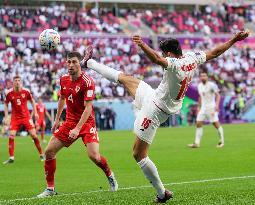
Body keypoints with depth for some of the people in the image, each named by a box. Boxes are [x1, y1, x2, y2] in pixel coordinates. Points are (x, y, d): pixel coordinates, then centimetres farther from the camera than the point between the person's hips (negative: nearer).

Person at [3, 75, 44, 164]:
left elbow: (32, 101, 10)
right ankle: (11, 158, -6)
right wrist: (6, 116, 1)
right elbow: (6, 104, 8)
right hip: (15, 118, 0)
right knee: (11, 136, -13)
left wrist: (35, 112, 5)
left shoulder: (26, 91, -6)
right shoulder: (9, 93, -6)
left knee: (33, 135, -6)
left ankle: (41, 155, 9)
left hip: (26, 116, 0)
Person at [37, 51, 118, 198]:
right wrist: (57, 119, 20)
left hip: (86, 122, -6)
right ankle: (50, 188, 8)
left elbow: (88, 108, -23)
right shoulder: (64, 79, 2)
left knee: (94, 156, -21)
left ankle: (110, 175, 11)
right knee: (49, 151, -2)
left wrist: (77, 129, -29)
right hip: (70, 122, 6)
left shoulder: (87, 81, -19)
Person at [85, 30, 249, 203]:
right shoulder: (192, 58, -6)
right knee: (123, 78, 23)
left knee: (139, 155, -2)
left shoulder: (175, 64, -32)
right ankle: (89, 63, 45)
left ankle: (162, 193, 6)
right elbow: (215, 53, 6)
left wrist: (142, 45, -65)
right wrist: (235, 39, 15)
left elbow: (157, 59, -52)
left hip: (155, 111, -10)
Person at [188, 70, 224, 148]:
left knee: (216, 124, -6)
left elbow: (218, 95, -12)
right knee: (198, 123, -2)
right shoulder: (199, 86, 11)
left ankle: (221, 141, 7)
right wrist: (199, 106, 22)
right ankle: (197, 143, -1)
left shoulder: (211, 85, -10)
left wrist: (217, 105, -25)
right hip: (203, 107, 6)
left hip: (211, 107, -6)